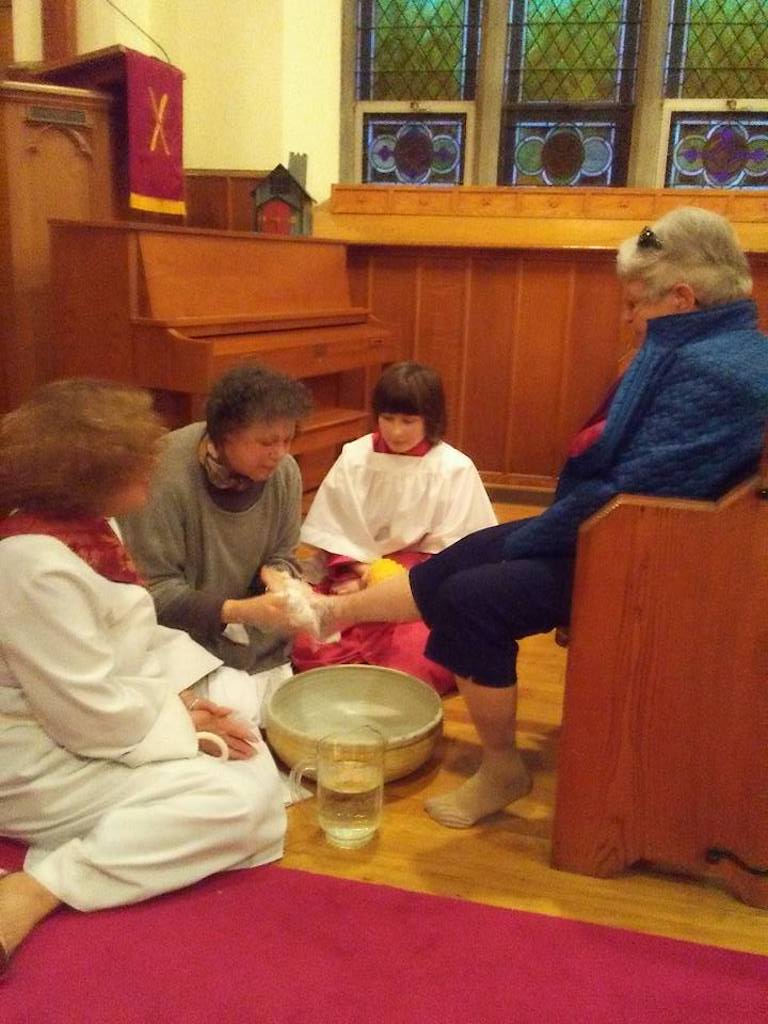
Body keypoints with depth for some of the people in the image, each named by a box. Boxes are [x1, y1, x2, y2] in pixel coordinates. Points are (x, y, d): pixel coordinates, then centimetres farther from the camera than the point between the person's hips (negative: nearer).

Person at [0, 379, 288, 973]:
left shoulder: (88, 527, 2)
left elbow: (134, 640, 10)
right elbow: (92, 714, -26)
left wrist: (183, 697, -5)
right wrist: (178, 718, -12)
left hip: (94, 729, 10)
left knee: (256, 763, 7)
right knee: (242, 797, -19)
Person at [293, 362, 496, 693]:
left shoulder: (454, 469, -4)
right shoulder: (354, 458, 1)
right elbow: (333, 534, 2)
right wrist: (355, 574, -15)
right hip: (357, 576, 2)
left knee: (415, 660, -29)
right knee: (307, 648, -22)